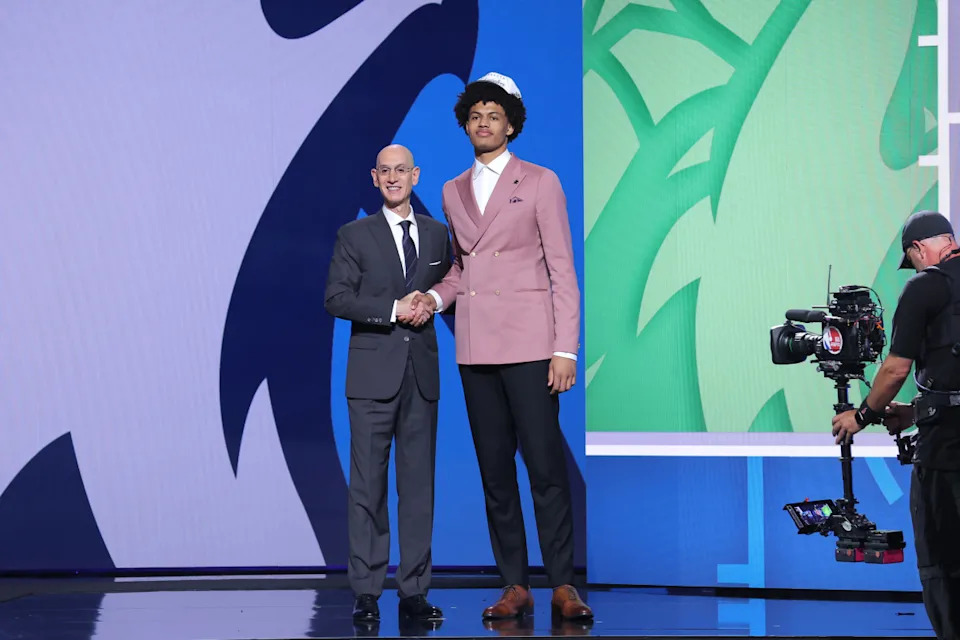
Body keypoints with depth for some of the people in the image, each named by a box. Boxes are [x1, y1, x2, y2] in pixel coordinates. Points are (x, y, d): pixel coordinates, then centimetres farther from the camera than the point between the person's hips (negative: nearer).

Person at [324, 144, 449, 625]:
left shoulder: (437, 233, 13)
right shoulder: (355, 236, 3)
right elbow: (335, 298, -6)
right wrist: (393, 310, -15)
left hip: (421, 373, 3)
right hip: (373, 374, -3)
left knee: (419, 483, 4)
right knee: (368, 485, -3)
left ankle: (414, 591, 8)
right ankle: (366, 593, 1)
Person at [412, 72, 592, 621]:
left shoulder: (540, 182, 3)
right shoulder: (454, 192, 15)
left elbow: (562, 271, -1)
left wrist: (566, 350, -8)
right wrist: (436, 296, 3)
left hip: (527, 341, -5)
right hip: (475, 344, 5)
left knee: (546, 465, -8)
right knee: (495, 468, 4)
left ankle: (563, 585, -4)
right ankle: (515, 586, 8)